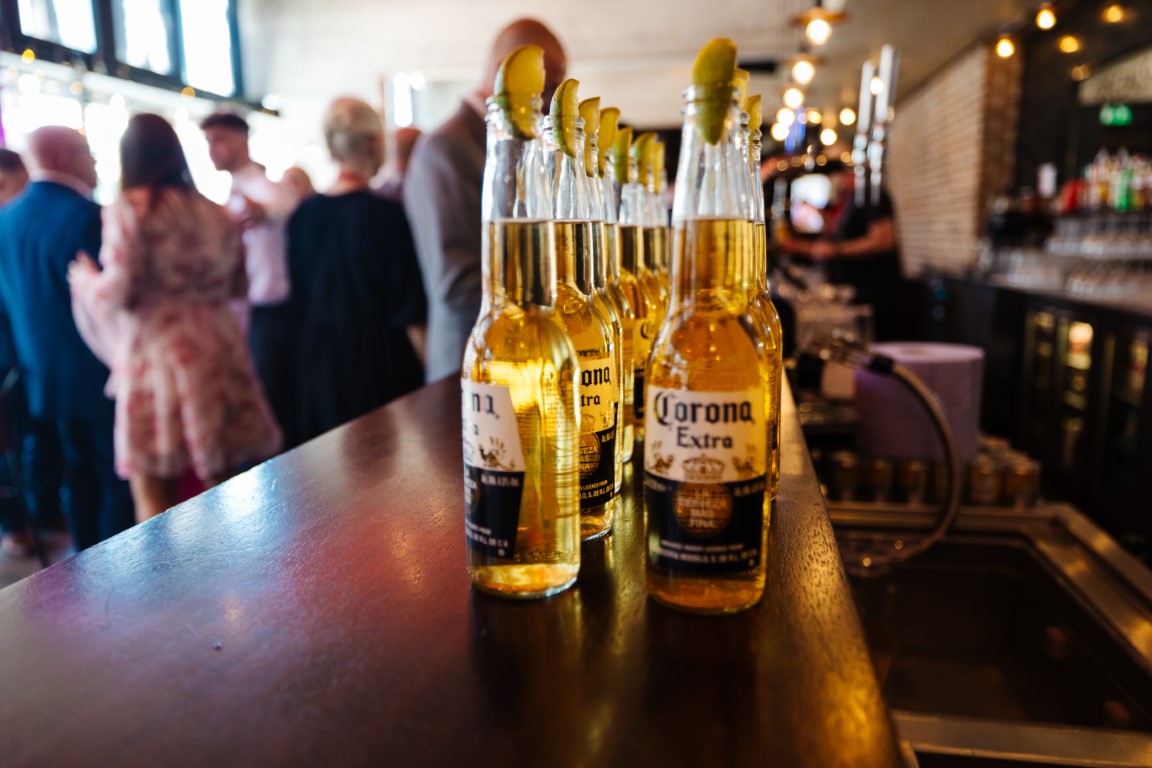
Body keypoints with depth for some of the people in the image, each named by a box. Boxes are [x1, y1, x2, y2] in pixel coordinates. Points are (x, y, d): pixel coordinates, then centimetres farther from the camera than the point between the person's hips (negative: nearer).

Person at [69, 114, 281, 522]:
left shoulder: (128, 211, -5)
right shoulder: (215, 212, 10)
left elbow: (120, 293, -12)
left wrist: (84, 278, 9)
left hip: (156, 356, -5)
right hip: (218, 352, 5)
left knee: (155, 503, 5)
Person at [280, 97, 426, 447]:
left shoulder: (302, 215, 2)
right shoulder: (384, 214, -14)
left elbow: (297, 301, 11)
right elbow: (408, 312, -12)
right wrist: (428, 365, -2)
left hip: (313, 367, 6)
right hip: (377, 368, -5)